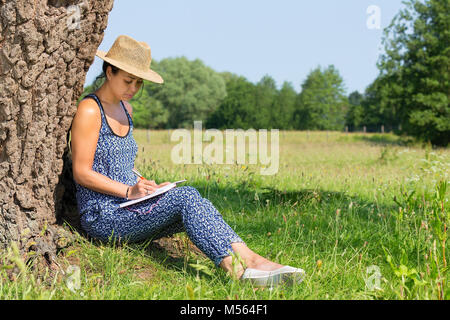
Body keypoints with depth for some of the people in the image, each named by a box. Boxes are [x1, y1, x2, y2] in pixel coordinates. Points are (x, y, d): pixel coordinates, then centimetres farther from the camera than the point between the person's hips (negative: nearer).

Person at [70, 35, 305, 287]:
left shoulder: (125, 109, 17)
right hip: (102, 215, -7)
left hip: (129, 208, 7)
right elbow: (82, 173, -12)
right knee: (186, 197, -27)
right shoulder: (89, 110, -9)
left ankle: (241, 265, -41)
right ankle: (243, 263, -40)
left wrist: (144, 184, 4)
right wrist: (129, 191, -21)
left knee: (192, 207, -21)